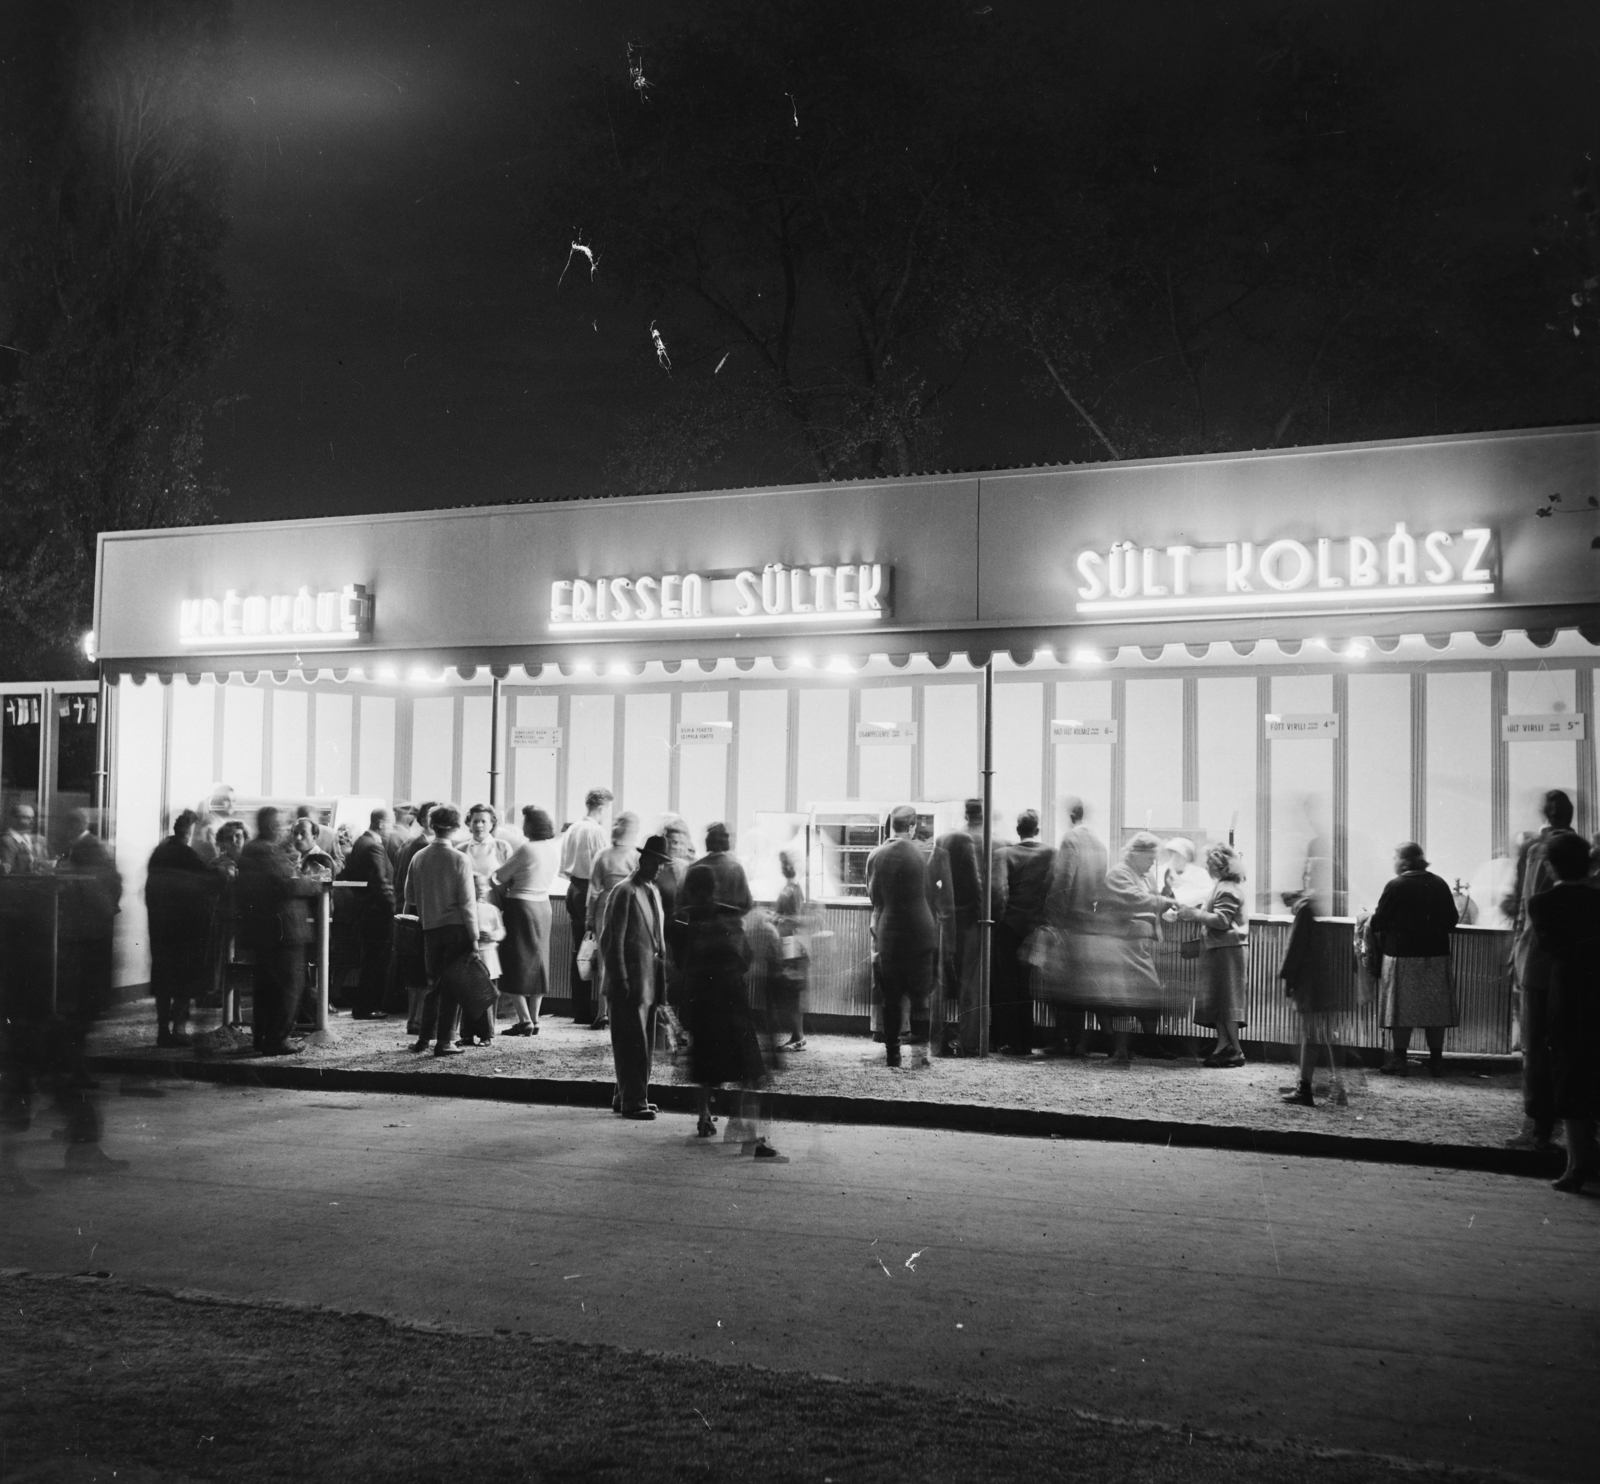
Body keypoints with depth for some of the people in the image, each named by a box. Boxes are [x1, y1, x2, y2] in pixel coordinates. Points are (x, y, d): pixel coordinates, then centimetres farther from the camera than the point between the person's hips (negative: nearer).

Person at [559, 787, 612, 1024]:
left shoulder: (572, 830, 10)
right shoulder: (597, 831, -14)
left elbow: (564, 867, 15)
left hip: (574, 889, 8)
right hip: (591, 892, -8)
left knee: (577, 950, 11)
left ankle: (579, 1009, 15)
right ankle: (586, 1011, -3)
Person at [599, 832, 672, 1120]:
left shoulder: (654, 892, 15)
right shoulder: (624, 892, -12)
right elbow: (612, 940, -15)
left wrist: (662, 973, 14)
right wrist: (620, 980, -17)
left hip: (650, 979, 9)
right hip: (631, 980, -9)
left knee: (645, 1043, 14)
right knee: (632, 1043, -4)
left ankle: (628, 1097, 23)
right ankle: (632, 1101, 1)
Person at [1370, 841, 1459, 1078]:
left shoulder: (1395, 886, -10)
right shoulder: (1440, 885, 2)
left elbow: (1379, 921, -9)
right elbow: (1452, 920, 6)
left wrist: (1370, 925, 12)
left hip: (1402, 954, -4)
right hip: (1436, 953, 4)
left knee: (1401, 1008, 3)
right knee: (1435, 1007, 9)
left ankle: (1399, 1060, 5)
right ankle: (1436, 1060, 11)